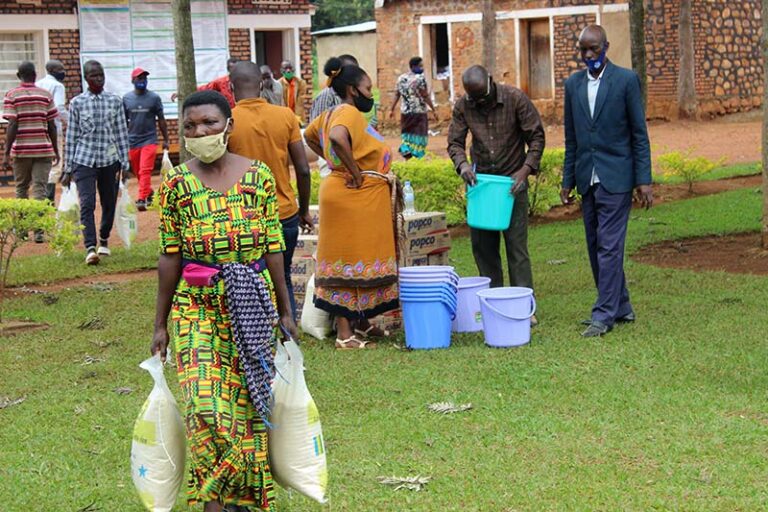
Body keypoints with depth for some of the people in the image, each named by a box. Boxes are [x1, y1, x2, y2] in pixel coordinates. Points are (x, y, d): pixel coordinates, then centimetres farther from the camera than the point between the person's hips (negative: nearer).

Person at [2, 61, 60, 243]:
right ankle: (38, 231, -11)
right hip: (43, 149, 0)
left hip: (21, 149, 0)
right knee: (39, 189, -1)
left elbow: (12, 126, -8)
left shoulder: (12, 95, -2)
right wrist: (56, 150, 13)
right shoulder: (46, 95, 3)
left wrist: (6, 154, -7)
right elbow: (52, 126, 3)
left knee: (21, 188, 15)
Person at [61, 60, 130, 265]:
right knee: (87, 204, -14)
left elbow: (122, 133, 6)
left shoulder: (115, 101, 5)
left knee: (109, 204, 11)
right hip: (84, 160, -2)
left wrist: (124, 164, 2)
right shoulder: (77, 103, 2)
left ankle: (104, 240, 32)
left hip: (110, 159, 2)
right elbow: (71, 136, 5)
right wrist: (68, 169, 4)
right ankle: (90, 248, -19)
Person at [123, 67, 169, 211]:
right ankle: (149, 193, 32)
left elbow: (161, 120, 4)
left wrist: (166, 140, 3)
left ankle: (142, 199, -19)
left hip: (149, 140, -3)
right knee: (138, 172, 11)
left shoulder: (154, 97, 0)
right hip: (132, 140, 3)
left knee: (145, 171, -15)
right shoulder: (126, 98, 4)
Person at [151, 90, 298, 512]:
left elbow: (273, 249, 3)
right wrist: (160, 323, 3)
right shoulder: (176, 184, -1)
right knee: (206, 405, -11)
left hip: (251, 303, 1)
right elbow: (170, 256, 2)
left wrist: (285, 311, 6)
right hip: (198, 305, -1)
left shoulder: (258, 176, -1)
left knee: (249, 400, 7)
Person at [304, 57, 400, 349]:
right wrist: (355, 171, -25)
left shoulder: (333, 114, 12)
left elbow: (310, 135, 28)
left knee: (359, 261, 17)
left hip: (364, 200, 10)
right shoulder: (349, 113, -17)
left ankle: (361, 323, 27)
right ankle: (345, 334, -1)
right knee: (351, 263, -5)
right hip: (356, 197, -10)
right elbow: (337, 138, -37)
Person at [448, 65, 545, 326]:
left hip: (512, 180, -3)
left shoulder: (516, 99, -12)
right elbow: (455, 142, 1)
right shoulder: (463, 106, -3)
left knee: (517, 245, -6)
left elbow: (537, 136, -8)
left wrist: (526, 168, -19)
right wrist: (462, 164, -20)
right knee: (482, 245, 5)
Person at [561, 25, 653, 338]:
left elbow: (640, 133, -4)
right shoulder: (573, 84, 10)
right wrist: (568, 180, 12)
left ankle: (604, 314, -4)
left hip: (616, 178, -6)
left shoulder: (626, 80, -5)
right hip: (588, 179, 6)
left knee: (609, 246, -8)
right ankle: (620, 308, 20)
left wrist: (643, 180, -9)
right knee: (596, 247, 9)